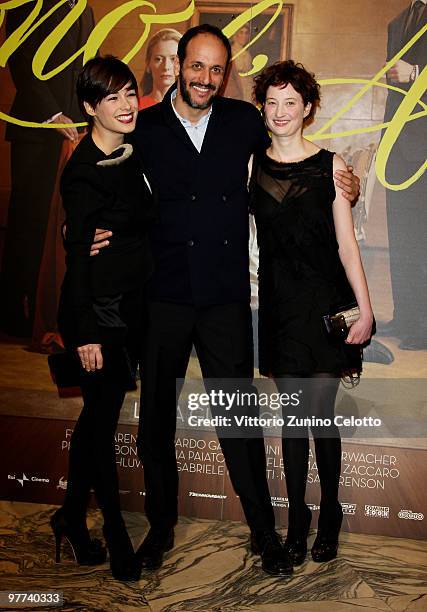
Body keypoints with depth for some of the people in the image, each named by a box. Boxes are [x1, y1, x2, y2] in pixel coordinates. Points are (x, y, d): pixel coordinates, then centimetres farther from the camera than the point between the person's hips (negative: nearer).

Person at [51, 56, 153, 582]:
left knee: (98, 415, 17)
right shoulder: (82, 171, -14)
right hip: (98, 308, -8)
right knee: (102, 416, 5)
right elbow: (77, 256, -15)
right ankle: (116, 537, 24)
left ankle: (72, 518, 35)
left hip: (133, 302, 8)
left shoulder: (133, 153, 10)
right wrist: (86, 334, -15)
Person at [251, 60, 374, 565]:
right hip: (278, 301, 2)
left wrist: (366, 310, -6)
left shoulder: (330, 165, 0)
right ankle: (297, 518, 24)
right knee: (292, 416, 8)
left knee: (320, 414, 0)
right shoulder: (251, 165, 5)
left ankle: (329, 517, 23)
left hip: (325, 301, -2)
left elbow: (346, 244, -1)